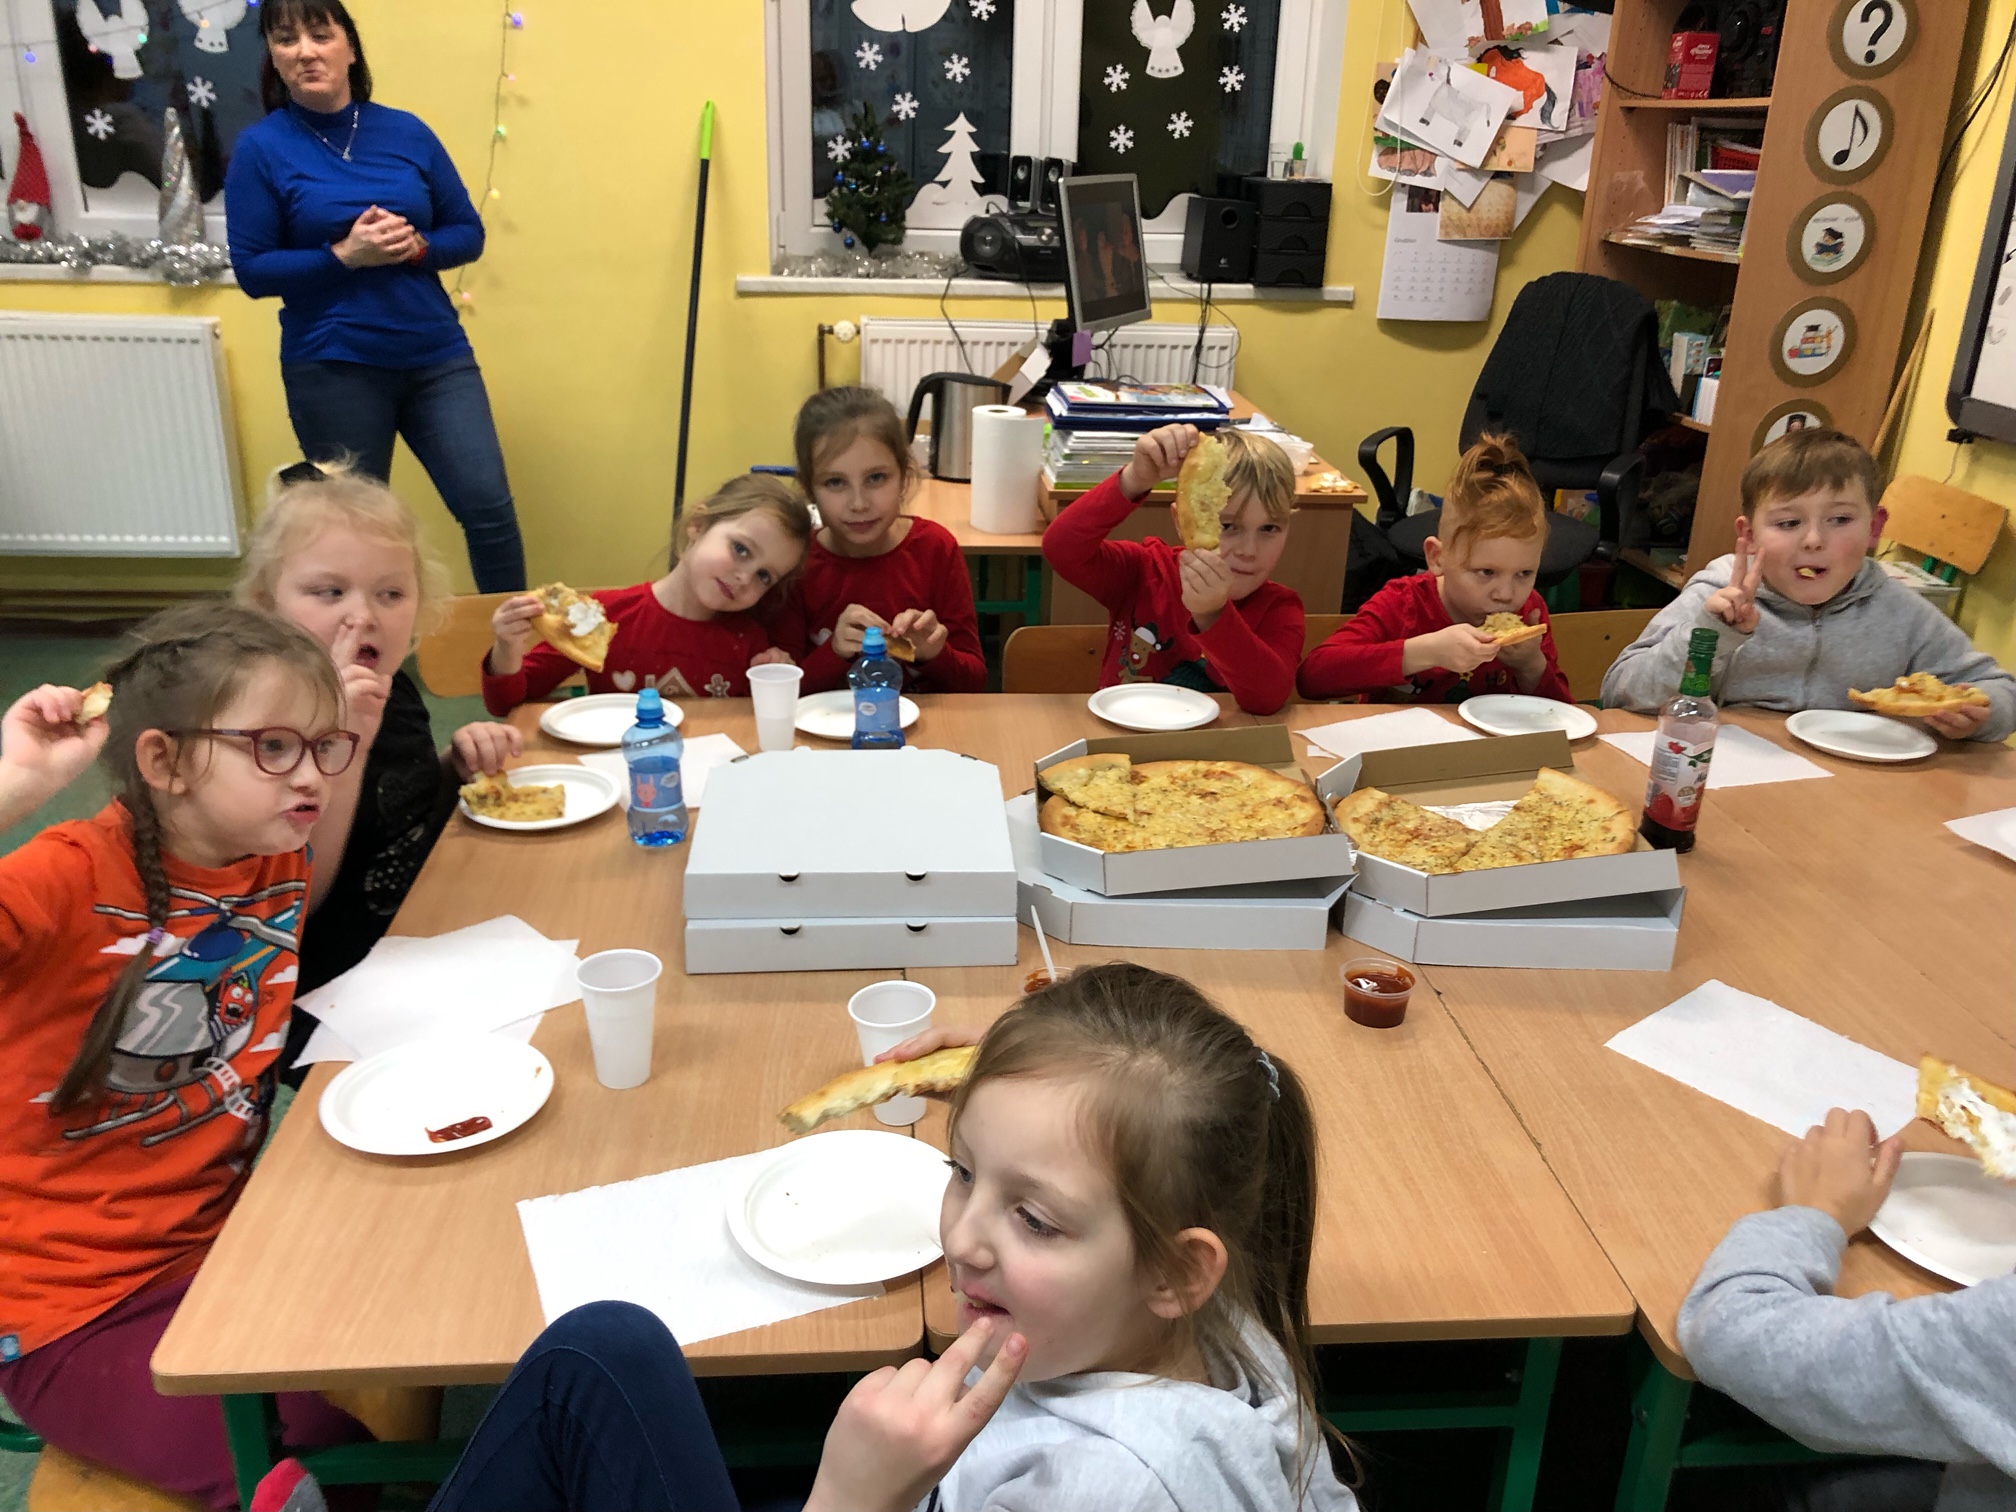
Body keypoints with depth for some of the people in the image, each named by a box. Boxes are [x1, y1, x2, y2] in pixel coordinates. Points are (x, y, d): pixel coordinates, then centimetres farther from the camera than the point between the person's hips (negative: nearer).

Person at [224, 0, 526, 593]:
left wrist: (417, 246, -13)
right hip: (332, 368, -2)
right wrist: (344, 255, -17)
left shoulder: (406, 131, 4)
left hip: (437, 355, 2)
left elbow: (469, 233, 7)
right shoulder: (260, 147, -2)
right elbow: (253, 271, -4)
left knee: (488, 506, -3)